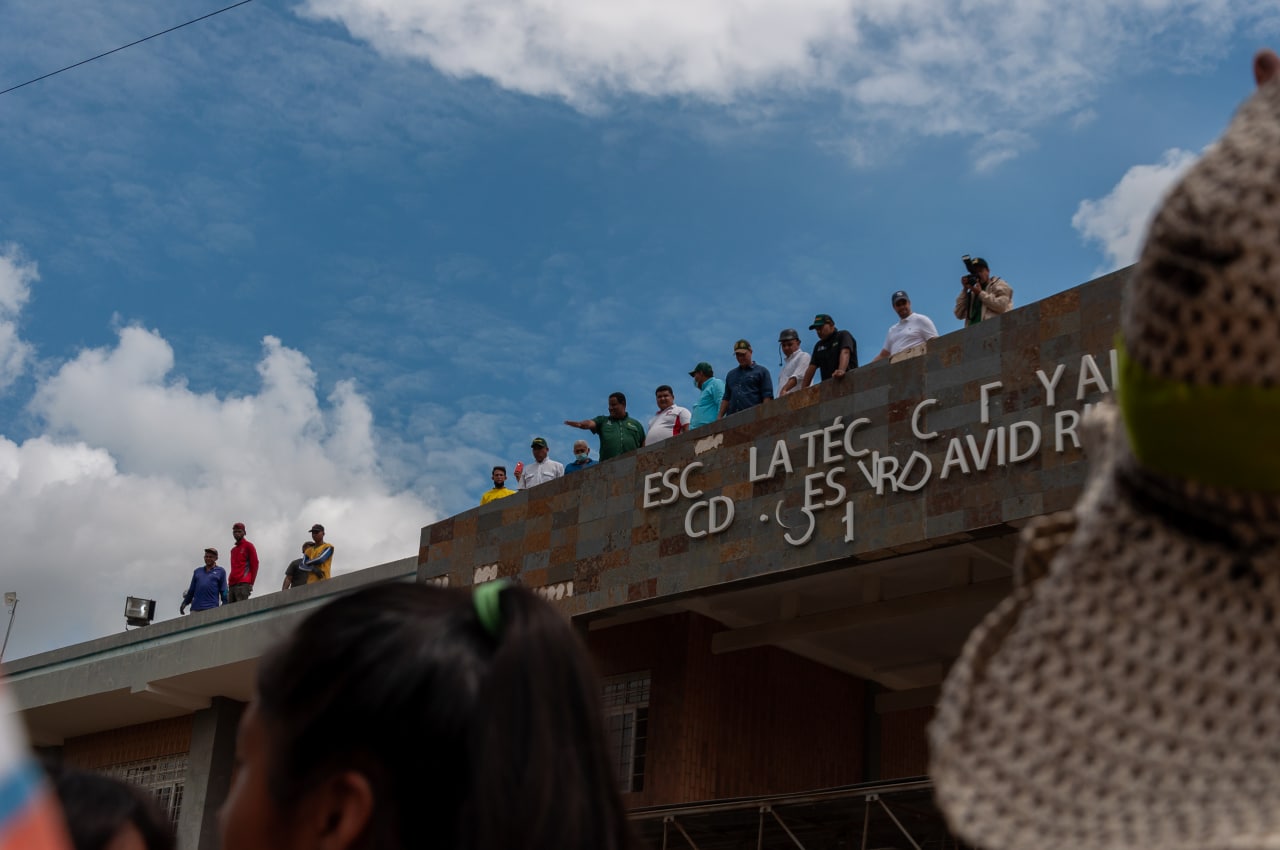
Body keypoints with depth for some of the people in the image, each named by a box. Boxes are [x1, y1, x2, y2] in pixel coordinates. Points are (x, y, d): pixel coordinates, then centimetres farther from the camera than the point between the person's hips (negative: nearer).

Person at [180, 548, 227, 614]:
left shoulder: (220, 571, 11)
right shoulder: (197, 571, 20)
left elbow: (223, 591, 7)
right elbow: (192, 589, 22)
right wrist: (185, 603, 14)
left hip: (211, 608, -4)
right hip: (195, 608, 4)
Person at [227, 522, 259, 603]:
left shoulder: (249, 546, 5)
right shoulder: (233, 550, 27)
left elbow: (254, 564, -2)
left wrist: (251, 583, -9)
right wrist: (229, 582, 13)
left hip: (243, 584, -7)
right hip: (232, 585, 7)